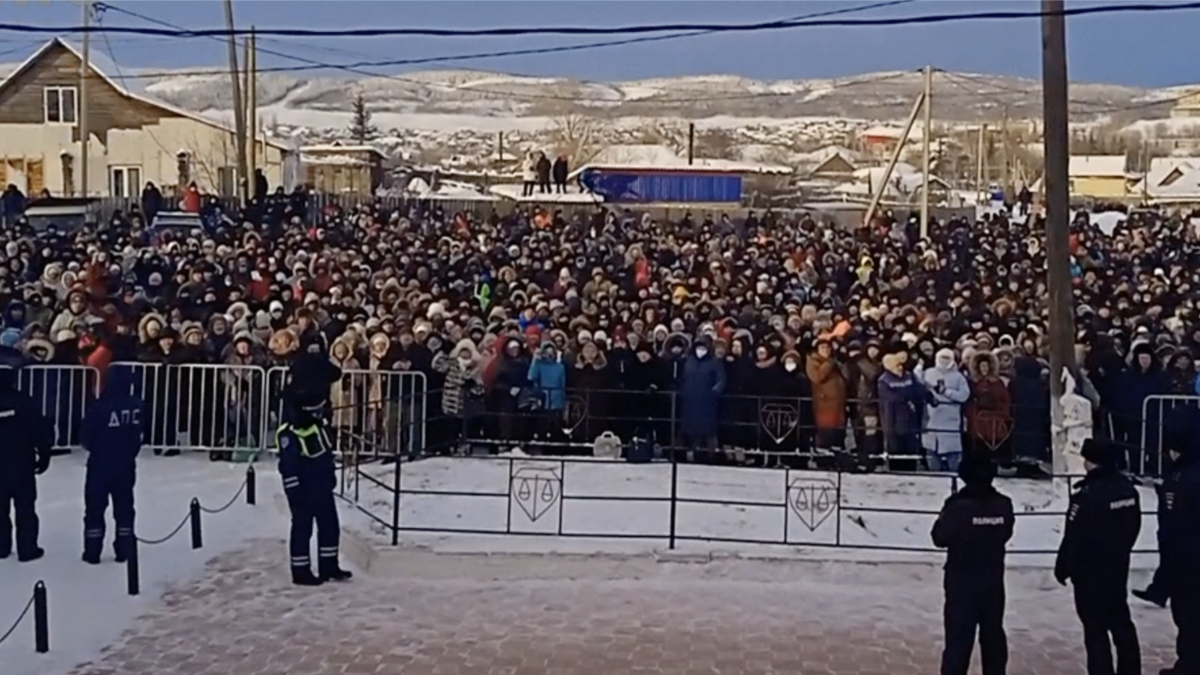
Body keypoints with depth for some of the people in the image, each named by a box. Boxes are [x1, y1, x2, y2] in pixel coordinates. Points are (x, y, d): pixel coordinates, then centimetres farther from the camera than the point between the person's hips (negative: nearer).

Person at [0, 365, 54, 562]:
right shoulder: (23, 403, -12)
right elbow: (43, 430, -11)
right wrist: (44, 455, 2)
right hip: (22, 465, -3)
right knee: (25, 509, 4)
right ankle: (27, 549, 6)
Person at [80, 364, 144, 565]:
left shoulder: (101, 406, -20)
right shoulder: (137, 406, -6)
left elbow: (86, 435, -10)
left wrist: (96, 447, 10)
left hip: (101, 465, -4)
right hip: (126, 465, 4)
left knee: (95, 507, 7)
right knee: (124, 507, 13)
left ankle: (92, 553, 10)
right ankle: (124, 551, 16)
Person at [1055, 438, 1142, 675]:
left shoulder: (1087, 494, -23)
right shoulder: (1128, 488, 1)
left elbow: (1074, 537, -19)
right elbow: (1133, 527, 13)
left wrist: (1063, 568, -7)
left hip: (1090, 571, -8)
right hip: (1118, 568, 8)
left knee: (1096, 627, 0)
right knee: (1121, 621, 19)